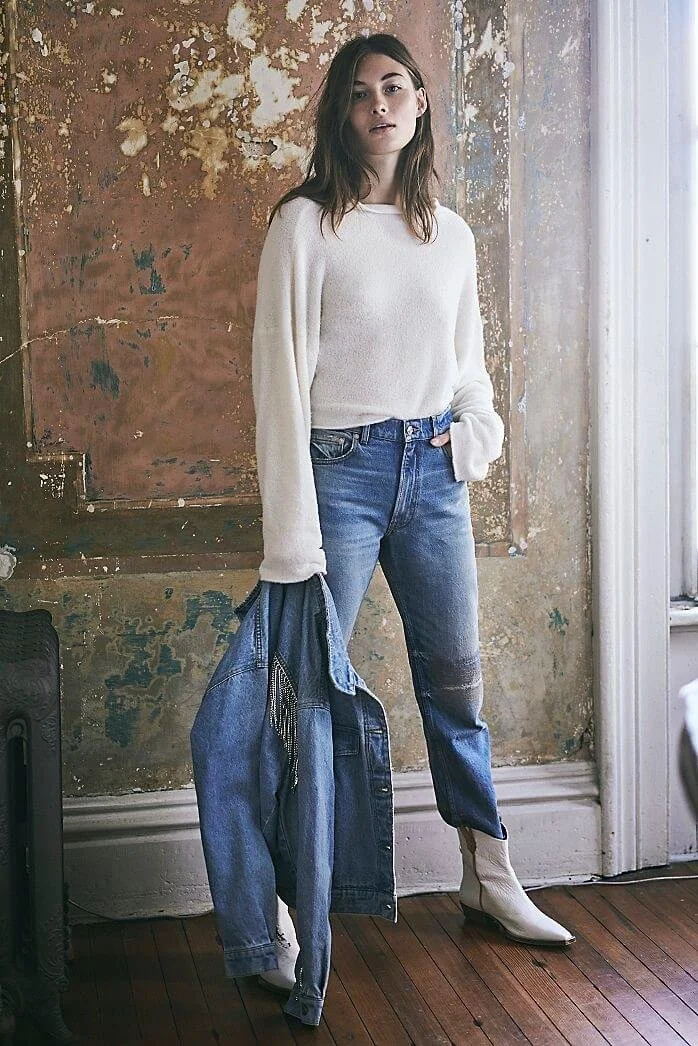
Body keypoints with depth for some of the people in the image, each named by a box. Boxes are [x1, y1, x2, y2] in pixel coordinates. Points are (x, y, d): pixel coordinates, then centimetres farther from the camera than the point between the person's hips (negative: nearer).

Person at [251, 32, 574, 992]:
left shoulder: (452, 234, 11)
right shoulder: (307, 223, -6)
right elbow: (281, 377, -12)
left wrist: (475, 426, -1)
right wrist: (292, 538, -18)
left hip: (435, 472, 5)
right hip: (343, 468, -5)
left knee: (457, 684, 12)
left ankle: (490, 880, 27)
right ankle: (280, 905, 9)